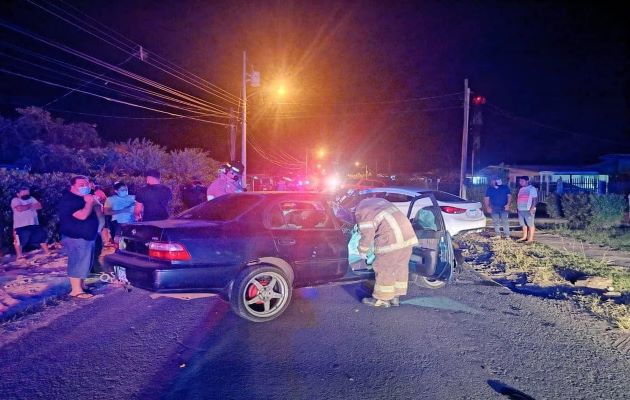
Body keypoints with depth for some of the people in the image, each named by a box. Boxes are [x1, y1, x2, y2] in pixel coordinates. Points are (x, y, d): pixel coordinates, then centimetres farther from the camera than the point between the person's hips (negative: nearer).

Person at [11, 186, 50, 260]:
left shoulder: (31, 198, 16)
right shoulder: (15, 200, -2)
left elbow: (39, 206, 3)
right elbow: (20, 208, -20)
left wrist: (27, 206, -11)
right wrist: (30, 205, -6)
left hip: (34, 224, 5)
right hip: (21, 225, -5)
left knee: (42, 236, 9)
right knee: (20, 240, -3)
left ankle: (47, 251, 20)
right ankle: (19, 255, 7)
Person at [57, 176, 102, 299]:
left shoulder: (84, 198, 15)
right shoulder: (68, 200, -15)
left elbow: (98, 214, 12)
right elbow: (82, 215, -29)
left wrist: (95, 203, -6)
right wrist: (90, 202, -16)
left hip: (87, 236, 10)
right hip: (75, 237, -10)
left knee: (84, 263, 15)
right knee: (77, 263, -8)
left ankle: (81, 285, 25)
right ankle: (76, 290, -4)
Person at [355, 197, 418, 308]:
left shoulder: (361, 212, -2)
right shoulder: (377, 200, 24)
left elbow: (367, 235, -5)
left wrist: (362, 251, 11)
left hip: (392, 239, -9)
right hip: (407, 233, 9)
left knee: (384, 269, 5)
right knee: (400, 266, 16)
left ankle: (382, 299, 16)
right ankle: (395, 297, 26)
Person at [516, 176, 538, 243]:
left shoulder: (532, 189, -4)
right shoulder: (521, 189, 18)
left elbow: (535, 199, -10)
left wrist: (532, 208, -18)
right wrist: (517, 207, 14)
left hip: (528, 210, -7)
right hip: (521, 209, 7)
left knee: (530, 224, -4)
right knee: (523, 224, 11)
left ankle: (531, 238, -2)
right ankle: (524, 237, 19)